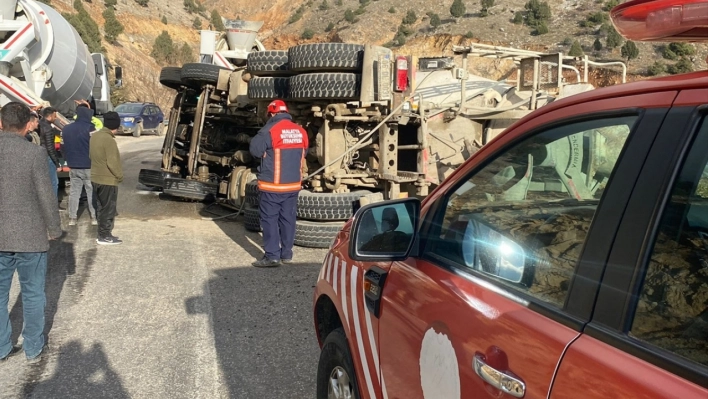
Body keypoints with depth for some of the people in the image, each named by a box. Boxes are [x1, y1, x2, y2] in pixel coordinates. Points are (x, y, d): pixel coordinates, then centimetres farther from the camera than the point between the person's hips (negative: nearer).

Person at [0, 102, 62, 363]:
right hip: (30, 236, -3)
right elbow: (46, 196, -13)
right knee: (32, 295, 11)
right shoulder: (34, 153, -15)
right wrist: (54, 229, 1)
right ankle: (33, 348, 23)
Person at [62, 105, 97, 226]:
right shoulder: (89, 128, -12)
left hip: (73, 167, 5)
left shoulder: (66, 129, 7)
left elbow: (63, 147, 13)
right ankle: (94, 217, 10)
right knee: (92, 192, 5)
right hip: (88, 166, -5)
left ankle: (72, 218, 10)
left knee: (74, 192, 9)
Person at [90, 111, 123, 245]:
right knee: (108, 209, 1)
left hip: (96, 177, 9)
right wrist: (120, 175, -9)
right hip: (108, 180, -9)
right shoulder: (109, 140, -22)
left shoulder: (95, 136, 5)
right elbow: (112, 163, -23)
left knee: (101, 207, 17)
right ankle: (105, 236, 8)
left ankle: (102, 234, 25)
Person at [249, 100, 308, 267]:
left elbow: (255, 149, -10)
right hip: (293, 184, 6)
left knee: (270, 219, 0)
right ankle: (286, 253, 19)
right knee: (288, 218, 12)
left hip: (273, 185, -6)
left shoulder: (270, 129, -13)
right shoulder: (301, 131, 5)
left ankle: (272, 256, -1)